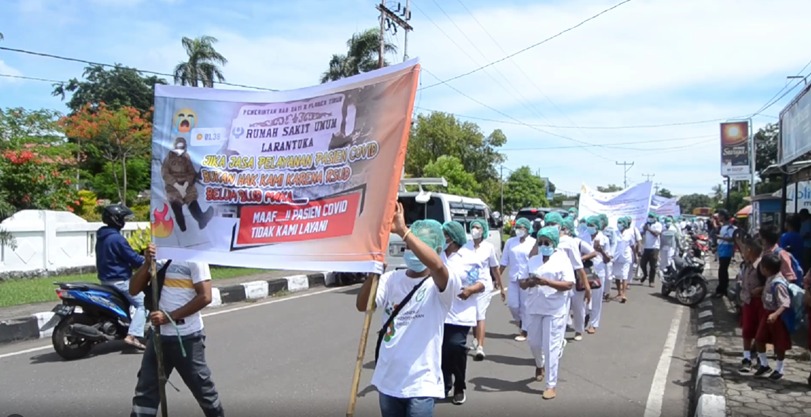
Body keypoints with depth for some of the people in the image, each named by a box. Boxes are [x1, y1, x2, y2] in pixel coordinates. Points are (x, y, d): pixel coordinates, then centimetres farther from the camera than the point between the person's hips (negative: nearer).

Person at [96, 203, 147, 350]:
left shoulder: (101, 237, 10)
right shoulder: (117, 238, -20)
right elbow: (133, 257, -17)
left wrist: (136, 262, 23)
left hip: (105, 278, 10)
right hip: (120, 280, -10)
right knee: (143, 303, -7)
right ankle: (132, 335, -19)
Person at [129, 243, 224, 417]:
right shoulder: (156, 255, 7)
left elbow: (205, 297, -17)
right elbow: (134, 289, 4)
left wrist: (169, 316, -19)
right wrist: (147, 263, -11)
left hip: (187, 337, -5)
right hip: (158, 335, 6)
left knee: (204, 390, 9)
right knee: (145, 391, 8)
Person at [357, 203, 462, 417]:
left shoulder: (441, 283, -10)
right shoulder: (391, 278, 2)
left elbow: (437, 265, -34)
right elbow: (362, 305, -11)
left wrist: (402, 230, -38)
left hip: (421, 383, -5)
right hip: (388, 380, 5)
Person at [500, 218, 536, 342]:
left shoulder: (533, 243, -4)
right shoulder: (510, 242, 5)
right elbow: (504, 261, 8)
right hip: (513, 278, 3)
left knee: (525, 305, 2)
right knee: (512, 304, 4)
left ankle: (524, 331, 14)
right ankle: (521, 322, 32)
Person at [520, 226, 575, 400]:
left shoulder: (562, 259, -5)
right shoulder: (533, 260, 8)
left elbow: (569, 284, -14)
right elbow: (521, 283, 8)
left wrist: (547, 282, -25)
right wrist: (527, 282, -16)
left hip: (555, 310, -5)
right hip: (534, 309, 5)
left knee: (551, 347, -3)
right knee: (534, 343, 17)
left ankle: (551, 385, 7)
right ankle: (540, 365, 48)